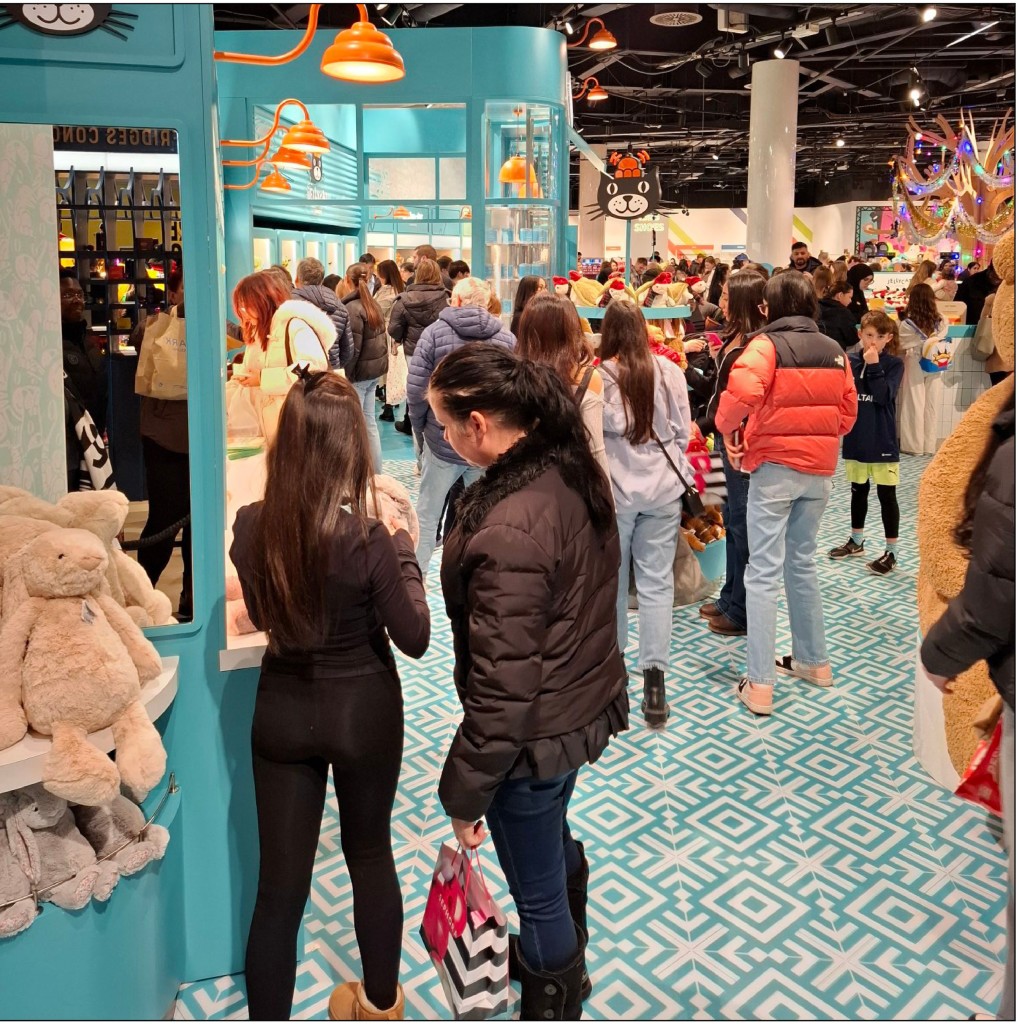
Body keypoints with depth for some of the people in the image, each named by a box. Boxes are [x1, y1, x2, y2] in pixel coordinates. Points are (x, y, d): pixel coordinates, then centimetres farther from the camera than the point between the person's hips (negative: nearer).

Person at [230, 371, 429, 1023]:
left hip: (281, 710, 2)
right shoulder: (368, 537, -24)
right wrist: (403, 550, -4)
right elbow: (414, 639, -14)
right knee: (371, 853, 22)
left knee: (280, 882, 12)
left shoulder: (251, 527, -12)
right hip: (363, 711, -1)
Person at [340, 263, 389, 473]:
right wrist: (382, 364, 15)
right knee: (369, 423, 15)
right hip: (374, 371, 9)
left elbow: (352, 348, -19)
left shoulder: (352, 308, -16)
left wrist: (343, 375, -13)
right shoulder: (373, 304, 9)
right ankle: (376, 472, 21)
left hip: (358, 372, -9)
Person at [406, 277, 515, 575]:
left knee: (427, 516, 14)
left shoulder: (435, 332, -8)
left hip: (441, 442, -1)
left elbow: (415, 390, -11)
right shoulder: (507, 338, -4)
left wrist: (420, 428, 4)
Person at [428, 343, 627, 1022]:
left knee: (538, 888, 17)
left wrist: (464, 792, -16)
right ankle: (566, 960, 61)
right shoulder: (574, 472, -6)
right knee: (554, 839, 34)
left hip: (537, 735, -9)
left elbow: (502, 687, -28)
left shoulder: (507, 532, -34)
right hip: (587, 702, 10)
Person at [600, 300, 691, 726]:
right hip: (662, 488, 2)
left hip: (614, 489, -1)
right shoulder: (669, 372, -4)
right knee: (657, 582, 4)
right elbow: (682, 432, 3)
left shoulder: (599, 376, -12)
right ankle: (654, 679, 0)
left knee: (613, 575, 16)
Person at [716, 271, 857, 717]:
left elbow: (742, 392, -28)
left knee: (765, 572, -3)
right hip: (819, 468, 6)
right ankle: (813, 660, 31)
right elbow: (847, 413, 10)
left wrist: (727, 429, -12)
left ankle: (759, 684, -2)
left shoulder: (768, 345, -10)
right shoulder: (835, 351, 8)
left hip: (775, 467, -6)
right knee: (802, 563, 20)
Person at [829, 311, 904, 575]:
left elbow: (883, 396, -18)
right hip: (856, 438, 4)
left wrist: (874, 365, -18)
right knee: (858, 490, 16)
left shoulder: (894, 363, -5)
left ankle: (891, 551, 8)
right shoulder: (850, 361, 3)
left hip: (882, 440, -3)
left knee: (886, 495, 1)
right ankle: (856, 541, 31)